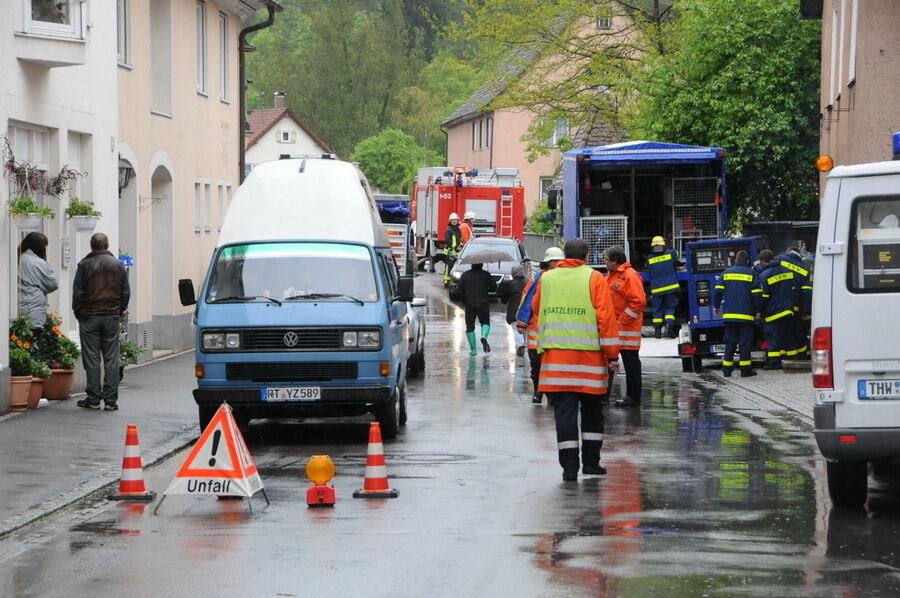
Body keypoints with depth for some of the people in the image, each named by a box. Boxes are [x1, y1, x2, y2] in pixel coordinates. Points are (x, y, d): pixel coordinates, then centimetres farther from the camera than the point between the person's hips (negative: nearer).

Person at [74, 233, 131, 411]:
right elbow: (126, 292, 5)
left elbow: (77, 293, -5)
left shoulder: (85, 265, -4)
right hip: (112, 318, 2)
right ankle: (111, 399, 1)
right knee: (111, 359, 3)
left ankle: (93, 398, 2)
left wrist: (78, 312, 8)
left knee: (91, 358, 1)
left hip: (89, 317, -2)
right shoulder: (118, 265, 4)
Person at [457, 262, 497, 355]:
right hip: (483, 303, -1)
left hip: (469, 304, 1)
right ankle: (484, 337, -18)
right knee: (485, 322, 13)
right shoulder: (485, 274, 2)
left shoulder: (465, 275, 6)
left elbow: (461, 290, 1)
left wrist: (464, 302, 13)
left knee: (470, 326, 8)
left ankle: (473, 349, 3)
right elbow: (493, 287, -1)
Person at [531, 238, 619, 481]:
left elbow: (536, 308, 24)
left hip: (554, 355, 1)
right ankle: (590, 461, 16)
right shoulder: (594, 278, -1)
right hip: (588, 355, -1)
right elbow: (605, 316, -5)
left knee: (564, 410, 1)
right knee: (591, 410, 13)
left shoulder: (546, 278, 8)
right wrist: (612, 353, -2)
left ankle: (569, 465, -3)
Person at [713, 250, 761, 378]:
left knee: (730, 341, 8)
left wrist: (716, 306, 17)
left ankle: (727, 369, 6)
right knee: (745, 342, 0)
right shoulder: (751, 274, -1)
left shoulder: (727, 273, 7)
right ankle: (745, 369, -2)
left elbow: (718, 290, 5)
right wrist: (757, 311, 3)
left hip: (729, 314, 3)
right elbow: (757, 294, -5)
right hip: (746, 315, -3)